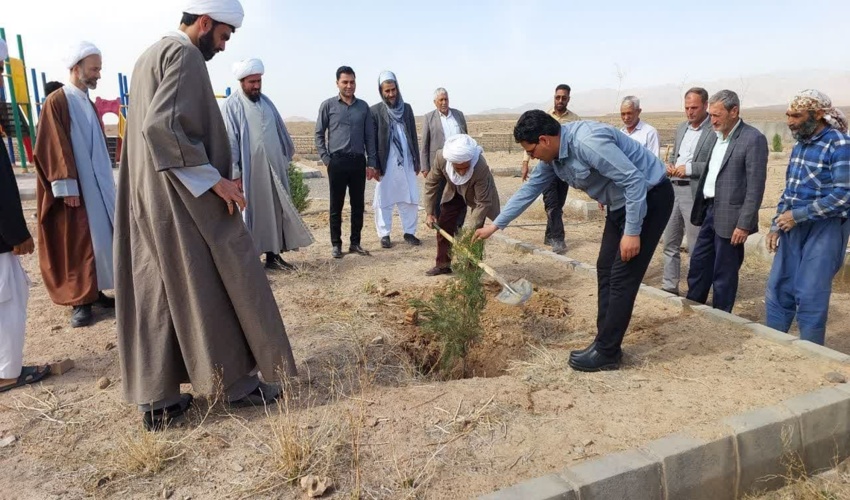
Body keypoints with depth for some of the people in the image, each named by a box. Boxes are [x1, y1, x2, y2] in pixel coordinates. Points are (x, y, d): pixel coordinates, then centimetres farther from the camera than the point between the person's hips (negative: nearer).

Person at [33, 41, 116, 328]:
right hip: (75, 187, -8)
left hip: (98, 184, 8)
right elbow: (54, 148, -14)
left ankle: (95, 291, 19)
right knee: (77, 243, -3)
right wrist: (66, 186, -19)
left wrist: (106, 180, 17)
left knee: (99, 237, 9)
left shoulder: (88, 103, 16)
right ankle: (80, 301, 4)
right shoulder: (56, 102, -8)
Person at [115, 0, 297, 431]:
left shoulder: (150, 56, 19)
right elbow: (162, 124, -24)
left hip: (146, 195, 9)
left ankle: (156, 399, 14)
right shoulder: (184, 55, -11)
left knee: (155, 293, 8)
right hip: (182, 196, -9)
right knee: (216, 285, 2)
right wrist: (214, 178, -19)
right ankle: (237, 381, 14)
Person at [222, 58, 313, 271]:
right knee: (250, 213, 1)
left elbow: (280, 131, 19)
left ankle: (273, 255, 19)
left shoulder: (266, 101, 13)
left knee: (275, 212, 9)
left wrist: (287, 158, 19)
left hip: (274, 167, 6)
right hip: (249, 170, -6)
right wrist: (234, 172, -16)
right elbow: (230, 140, -12)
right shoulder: (232, 105, -7)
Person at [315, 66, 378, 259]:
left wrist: (371, 162, 5)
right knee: (336, 206, 3)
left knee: (358, 205, 7)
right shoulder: (328, 105, 2)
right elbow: (319, 134, 4)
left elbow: (370, 136, 10)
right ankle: (336, 244, 11)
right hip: (337, 161, -2)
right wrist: (326, 159, -5)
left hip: (358, 161, 3)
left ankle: (355, 243, 17)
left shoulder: (363, 106, 9)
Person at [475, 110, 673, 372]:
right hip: (621, 202, 10)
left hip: (649, 197, -9)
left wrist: (632, 232, -25)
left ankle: (606, 352, 3)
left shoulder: (588, 142, -30)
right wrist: (495, 225, 11)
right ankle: (606, 344, 18)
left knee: (622, 277, -7)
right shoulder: (553, 155, -1)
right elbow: (530, 188, 9)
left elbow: (635, 180, -28)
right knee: (605, 271, 10)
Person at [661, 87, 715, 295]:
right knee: (670, 243, 12)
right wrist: (670, 165, 2)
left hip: (695, 194, -7)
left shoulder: (716, 130, -10)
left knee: (696, 248, 2)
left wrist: (689, 168, -20)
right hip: (674, 190, 7)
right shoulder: (682, 127, 14)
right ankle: (669, 287, 23)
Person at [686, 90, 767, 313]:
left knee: (723, 274, 3)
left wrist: (744, 224, -18)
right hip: (710, 211, 8)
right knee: (698, 265, 16)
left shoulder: (753, 139, -14)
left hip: (729, 217, -8)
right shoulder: (718, 136, 11)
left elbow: (755, 187, -16)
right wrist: (701, 210, 13)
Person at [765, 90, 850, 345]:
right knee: (777, 290, 10)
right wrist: (776, 226, 11)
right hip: (793, 227, 7)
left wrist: (797, 215, -17)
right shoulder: (800, 145, 10)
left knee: (810, 296, -1)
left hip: (824, 229, -7)